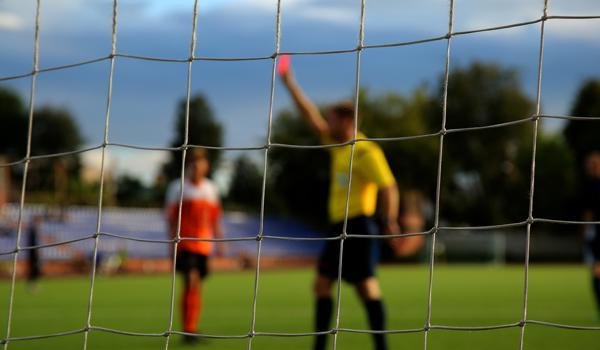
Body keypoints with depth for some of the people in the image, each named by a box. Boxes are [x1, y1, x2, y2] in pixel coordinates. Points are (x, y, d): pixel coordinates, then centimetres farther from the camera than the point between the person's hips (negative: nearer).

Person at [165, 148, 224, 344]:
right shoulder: (178, 188, -1)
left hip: (204, 245, 5)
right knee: (191, 282, -17)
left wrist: (219, 243, 14)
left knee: (197, 287, 8)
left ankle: (192, 329, 17)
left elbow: (215, 219, 19)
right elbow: (170, 218, -1)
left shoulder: (211, 189, 14)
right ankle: (187, 330, -15)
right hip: (185, 244, -5)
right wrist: (172, 241, -8)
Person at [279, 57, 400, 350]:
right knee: (322, 284, 9)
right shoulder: (338, 145, 14)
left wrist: (390, 219, -28)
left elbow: (389, 187, -17)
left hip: (358, 226, -9)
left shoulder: (365, 151, -11)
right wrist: (290, 83, 22)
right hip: (339, 226, 9)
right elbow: (312, 118, 21)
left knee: (366, 286, -10)